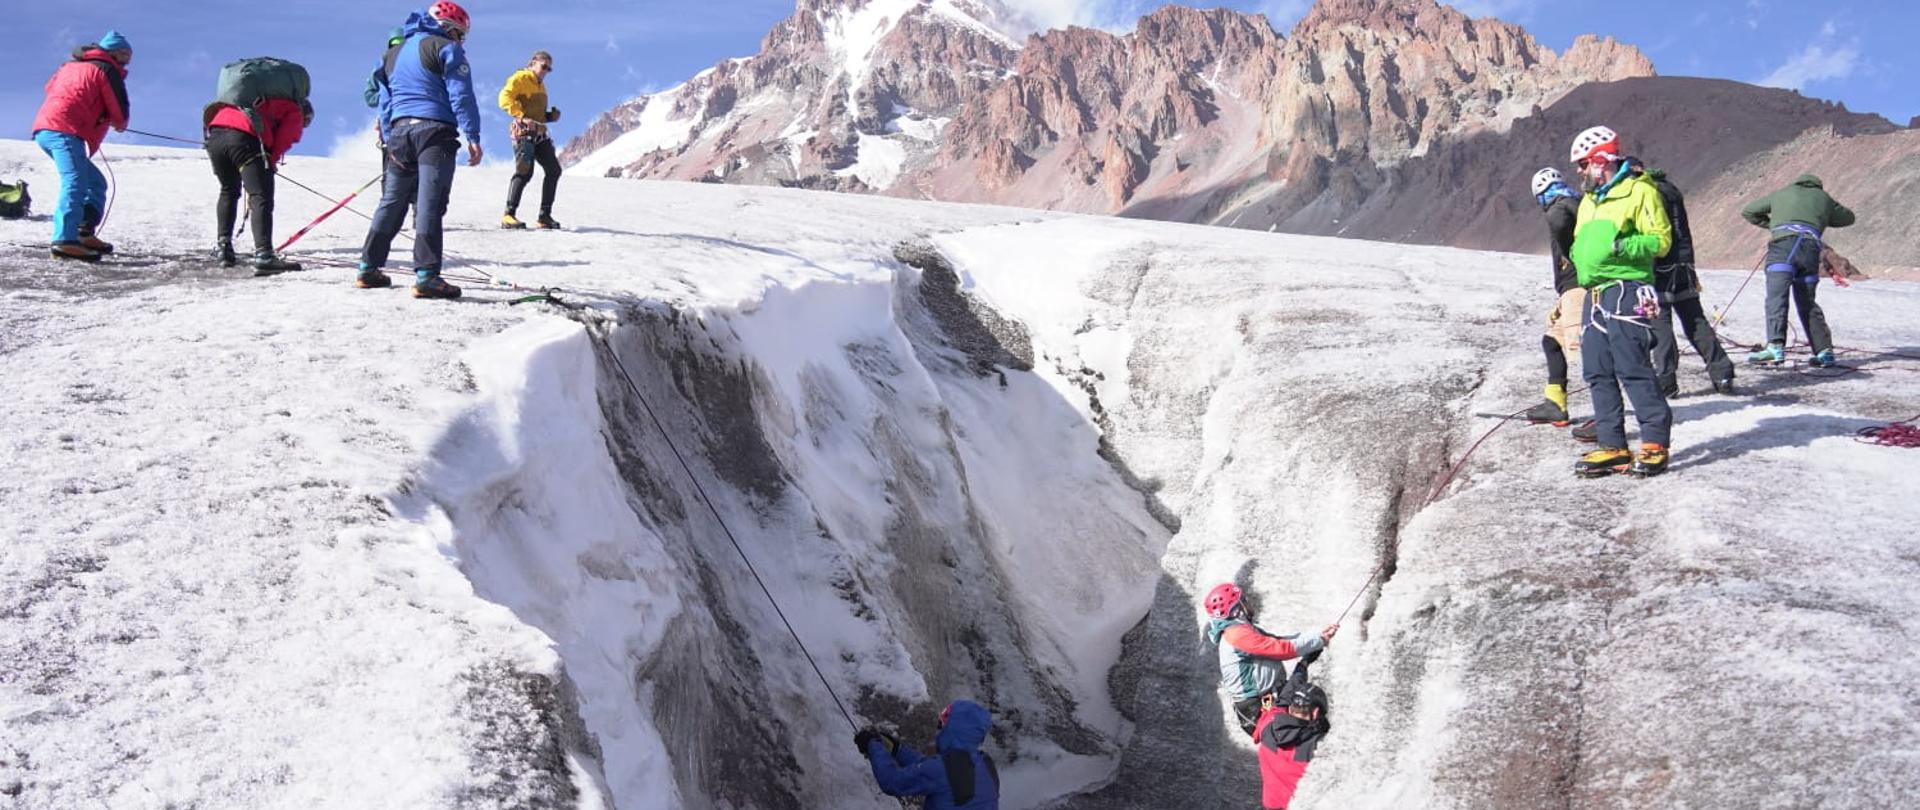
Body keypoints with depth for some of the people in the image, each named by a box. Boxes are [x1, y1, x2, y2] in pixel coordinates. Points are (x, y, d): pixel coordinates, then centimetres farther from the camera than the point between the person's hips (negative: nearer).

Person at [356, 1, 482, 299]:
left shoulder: (394, 53, 23)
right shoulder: (446, 48, -1)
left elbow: (385, 101, 24)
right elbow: (461, 95, -11)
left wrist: (390, 139, 25)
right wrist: (472, 137, -14)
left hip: (399, 131, 7)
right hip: (434, 130, -7)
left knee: (391, 203, 15)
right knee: (429, 205, -12)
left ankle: (369, 268, 18)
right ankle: (426, 276, -18)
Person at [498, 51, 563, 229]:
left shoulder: (541, 86, 25)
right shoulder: (520, 78, -2)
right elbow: (505, 98, -16)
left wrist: (550, 116, 11)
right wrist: (523, 116, -25)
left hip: (539, 133, 9)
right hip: (524, 132, -9)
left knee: (553, 170, 6)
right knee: (525, 171, -19)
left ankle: (544, 216, 12)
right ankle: (508, 215, -17)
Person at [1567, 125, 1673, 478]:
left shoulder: (1639, 191, -4)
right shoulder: (1589, 200, 23)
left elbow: (1660, 239, -9)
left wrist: (1622, 247, -21)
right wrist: (1576, 255, 11)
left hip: (1625, 289, -9)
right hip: (1595, 293, 9)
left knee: (1633, 369, -10)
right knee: (1598, 373, 6)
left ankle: (1655, 445, -4)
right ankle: (1613, 446, 10)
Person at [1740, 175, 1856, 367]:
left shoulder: (1782, 193, 27)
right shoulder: (1824, 198, 30)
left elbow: (1748, 212, 32)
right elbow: (1848, 217, 45)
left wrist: (1771, 224, 42)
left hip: (1784, 242, -3)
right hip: (1811, 248, 3)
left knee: (1776, 297, -16)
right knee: (1807, 303, 13)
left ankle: (1775, 346, -32)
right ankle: (1824, 350, 10)